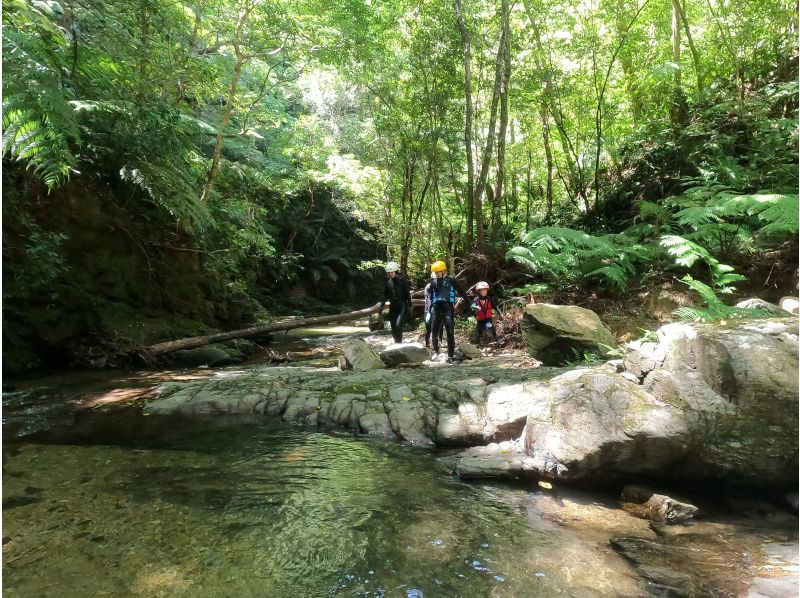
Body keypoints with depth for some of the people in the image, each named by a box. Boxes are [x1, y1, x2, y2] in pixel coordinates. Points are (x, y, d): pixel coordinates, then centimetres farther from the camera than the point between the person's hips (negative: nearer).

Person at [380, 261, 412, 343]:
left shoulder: (402, 280, -7)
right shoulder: (388, 281, 5)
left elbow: (408, 294, -5)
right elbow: (385, 295, 14)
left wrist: (409, 306, -8)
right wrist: (382, 306, 11)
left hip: (402, 307, -5)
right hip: (393, 307, 5)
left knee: (398, 325, -20)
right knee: (393, 328, 6)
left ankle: (399, 342, -6)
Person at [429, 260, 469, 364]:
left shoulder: (451, 280, 4)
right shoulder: (433, 282, 14)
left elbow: (461, 292, 8)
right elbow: (430, 298, 18)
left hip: (448, 308, -3)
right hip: (436, 309, 3)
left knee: (450, 332, -6)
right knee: (434, 332, 2)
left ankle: (450, 356, -1)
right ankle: (436, 350, 25)